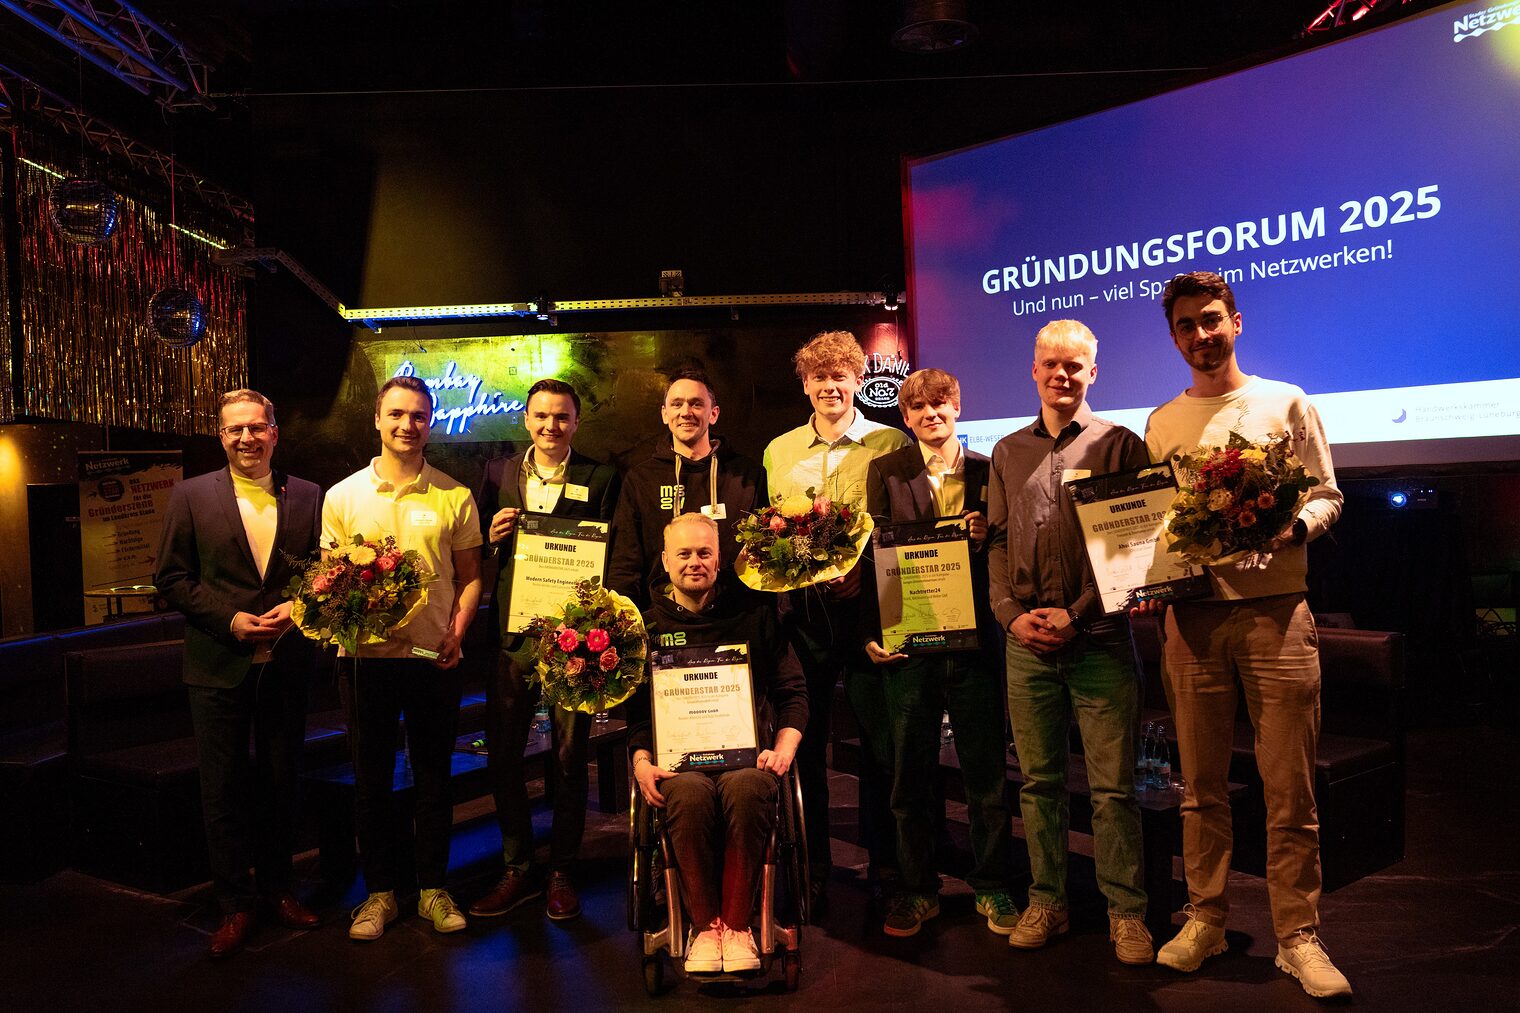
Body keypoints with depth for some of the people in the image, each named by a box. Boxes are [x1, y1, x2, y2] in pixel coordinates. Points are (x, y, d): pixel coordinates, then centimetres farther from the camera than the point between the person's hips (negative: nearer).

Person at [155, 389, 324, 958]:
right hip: (219, 666, -1)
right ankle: (234, 904, 20)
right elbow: (171, 577, -2)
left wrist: (296, 609, -11)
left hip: (286, 666, 1)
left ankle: (277, 888, 30)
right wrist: (229, 619, -12)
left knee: (281, 783, 13)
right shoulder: (191, 496, 0)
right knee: (222, 789, 6)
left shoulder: (308, 498, 3)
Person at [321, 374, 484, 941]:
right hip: (367, 655, 0)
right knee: (371, 777, 9)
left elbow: (470, 575, 7)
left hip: (434, 657, 0)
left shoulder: (454, 496, 3)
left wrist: (457, 628, -9)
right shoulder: (342, 496, 4)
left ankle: (432, 888, 24)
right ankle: (380, 891, 24)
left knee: (433, 776, 9)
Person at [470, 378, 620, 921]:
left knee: (569, 758, 6)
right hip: (511, 633, 3)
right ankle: (517, 870, 25)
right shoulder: (499, 472, 10)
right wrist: (492, 536, -8)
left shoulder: (600, 478, 2)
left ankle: (561, 871, 22)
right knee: (502, 754, 8)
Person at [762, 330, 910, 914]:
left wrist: (864, 569, -16)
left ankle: (883, 863, 20)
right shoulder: (778, 452, 13)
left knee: (881, 740, 4)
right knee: (803, 740, 8)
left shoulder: (891, 443, 3)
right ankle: (811, 867, 21)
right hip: (800, 608, 3)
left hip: (866, 603, -3)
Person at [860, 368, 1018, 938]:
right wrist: (872, 631, -6)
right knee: (909, 777, 7)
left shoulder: (986, 472, 8)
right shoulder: (886, 472, 6)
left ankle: (991, 889, 23)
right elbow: (872, 554, 1)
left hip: (974, 639, 1)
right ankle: (918, 890, 22)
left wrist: (986, 539, -12)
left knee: (987, 774, 7)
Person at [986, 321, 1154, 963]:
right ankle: (1046, 902, 23)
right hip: (1027, 642, 4)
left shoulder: (1119, 444, 2)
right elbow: (997, 541, 12)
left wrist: (1077, 615, -11)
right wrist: (1012, 614, -3)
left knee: (1113, 785, 1)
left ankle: (1126, 912, 15)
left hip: (1098, 639, -3)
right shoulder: (1007, 454, 14)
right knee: (1039, 781, 11)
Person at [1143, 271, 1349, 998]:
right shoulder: (1161, 422, 13)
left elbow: (1326, 497, 5)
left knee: (1289, 789, 0)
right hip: (1192, 615, 2)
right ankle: (1206, 919, 21)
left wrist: (1293, 527, -15)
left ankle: (1298, 935, 12)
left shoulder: (1284, 403, 7)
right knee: (1201, 785, 9)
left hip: (1275, 609, -2)